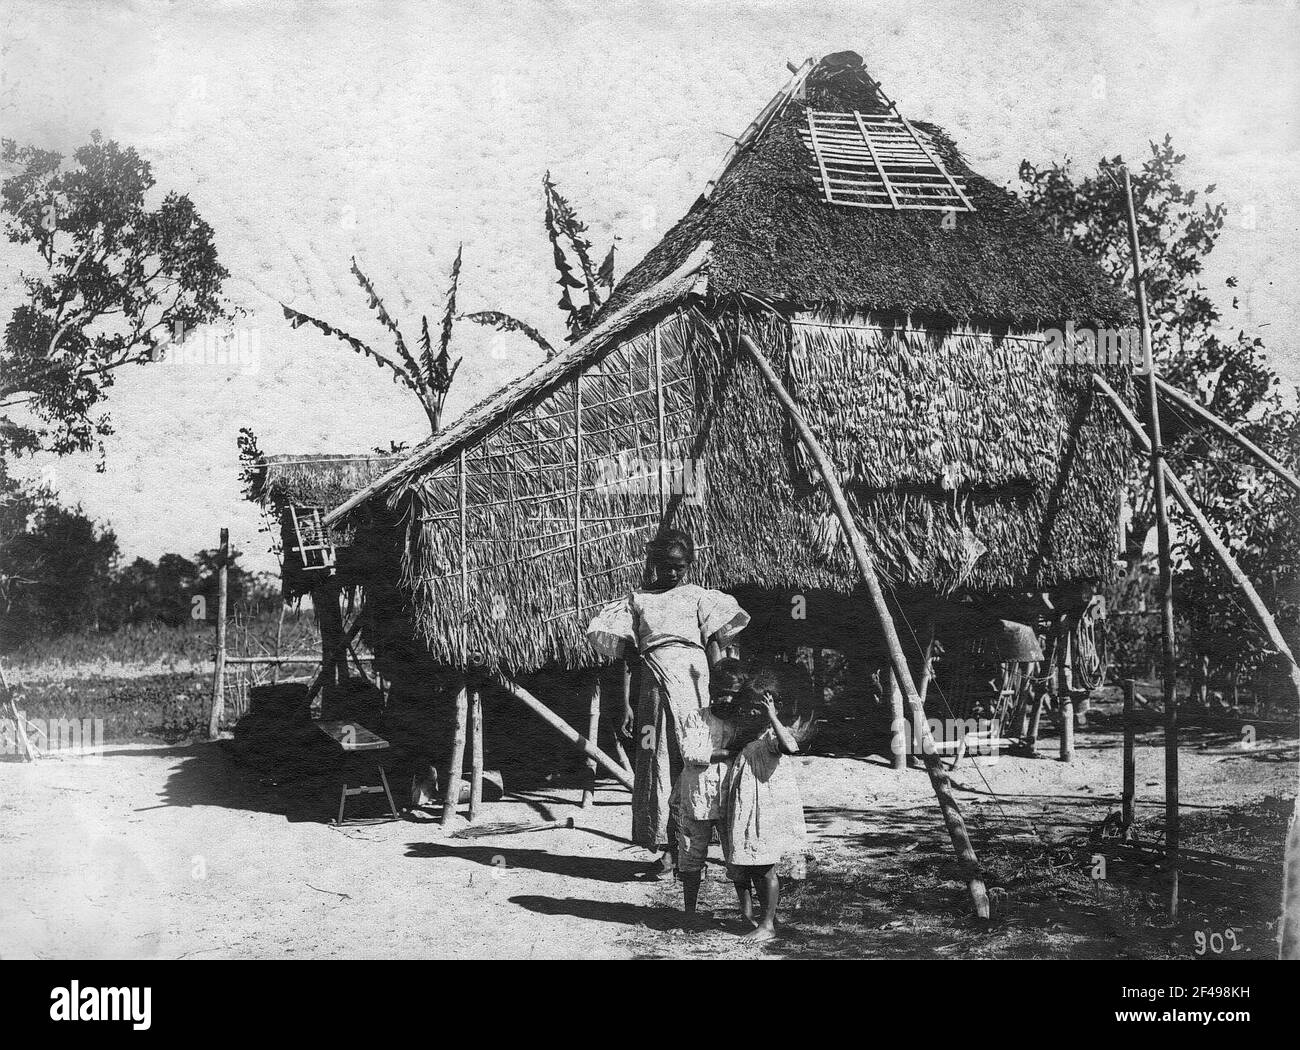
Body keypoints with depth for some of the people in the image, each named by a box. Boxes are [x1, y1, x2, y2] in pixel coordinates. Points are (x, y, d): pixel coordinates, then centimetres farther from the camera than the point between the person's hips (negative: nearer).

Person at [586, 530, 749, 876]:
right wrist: (627, 705, 5)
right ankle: (666, 849, 4)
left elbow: (715, 647, 8)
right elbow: (625, 655, 11)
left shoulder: (698, 596, 14)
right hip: (654, 688, 1)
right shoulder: (636, 600, 15)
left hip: (696, 681, -1)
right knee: (656, 765, -1)